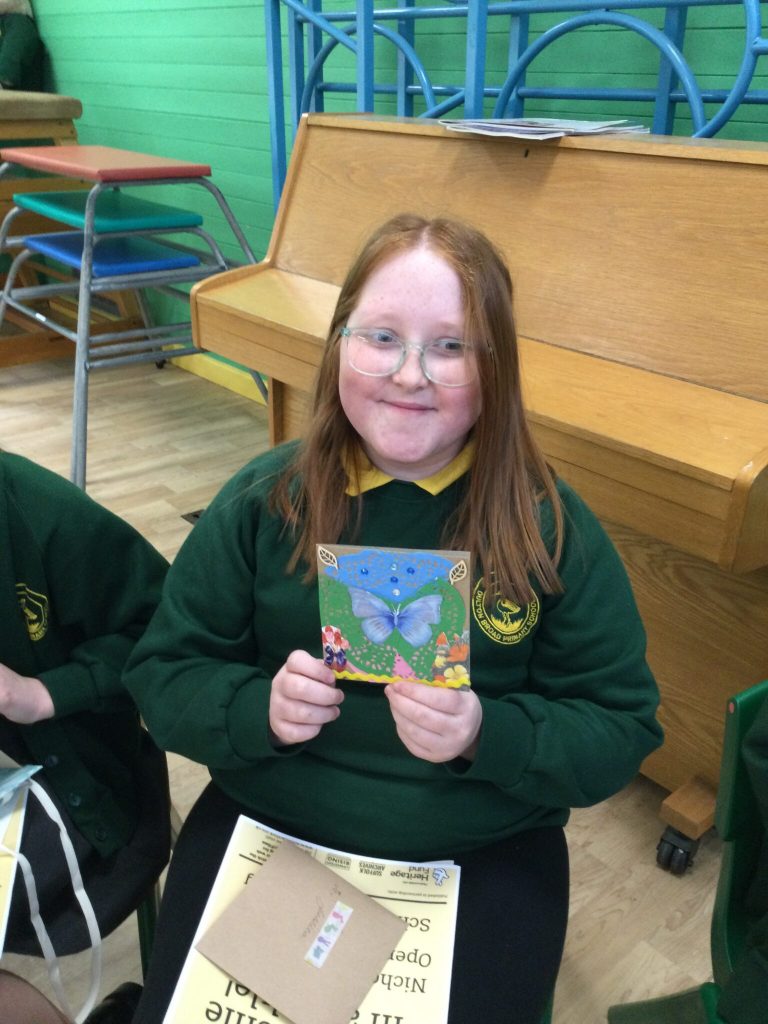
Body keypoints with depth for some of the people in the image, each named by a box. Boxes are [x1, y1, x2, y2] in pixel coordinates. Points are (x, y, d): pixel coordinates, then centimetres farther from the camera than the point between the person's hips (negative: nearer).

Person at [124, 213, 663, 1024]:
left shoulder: (552, 528, -9)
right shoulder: (264, 500, -5)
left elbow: (622, 730, -6)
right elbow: (162, 673, 1)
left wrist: (484, 735, -25)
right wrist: (259, 708, -20)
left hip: (482, 859, 0)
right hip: (264, 829, 2)